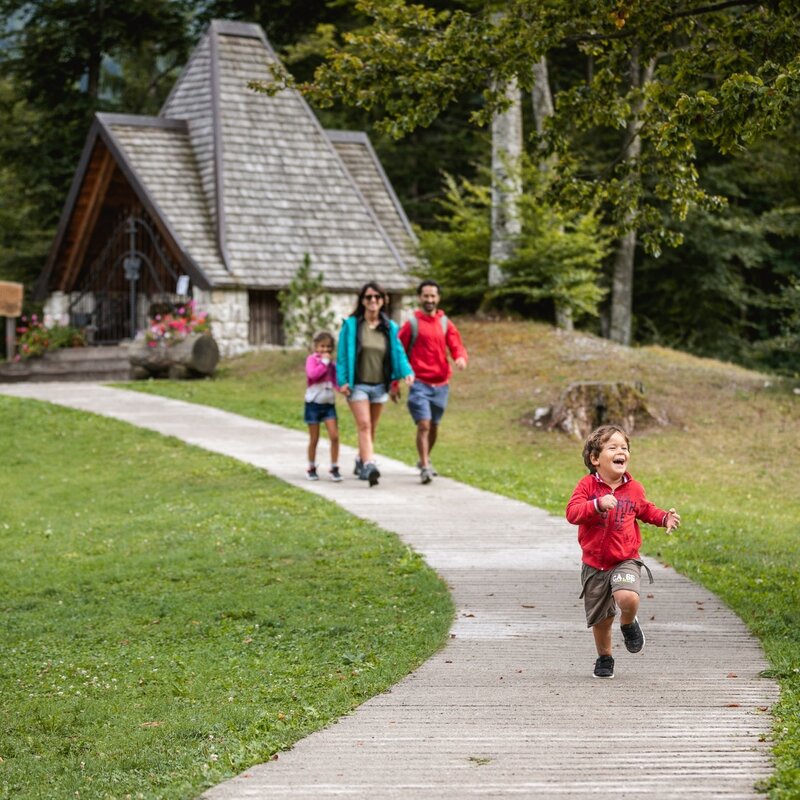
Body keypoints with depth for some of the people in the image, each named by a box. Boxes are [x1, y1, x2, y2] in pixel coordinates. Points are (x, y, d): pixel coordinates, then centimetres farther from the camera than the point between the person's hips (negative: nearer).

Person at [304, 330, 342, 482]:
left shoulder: (332, 363, 8)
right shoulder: (312, 359, -5)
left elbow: (336, 381, 5)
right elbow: (312, 374, -23)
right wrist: (324, 362, -18)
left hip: (329, 404, 3)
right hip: (314, 403, -3)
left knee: (334, 436, -8)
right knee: (314, 439, 5)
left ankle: (334, 468, 1)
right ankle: (311, 468, 20)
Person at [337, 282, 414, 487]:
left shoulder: (390, 327, 6)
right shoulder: (351, 325, -2)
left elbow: (398, 352, 3)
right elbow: (343, 354, -2)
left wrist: (407, 371, -16)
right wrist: (342, 380, -9)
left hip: (380, 385, 4)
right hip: (358, 384, -4)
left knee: (371, 428, 13)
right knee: (364, 425, -16)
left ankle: (361, 461, 31)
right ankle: (369, 465, -26)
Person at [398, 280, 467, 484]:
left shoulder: (446, 324, 8)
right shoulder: (411, 324, -2)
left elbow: (457, 347, 0)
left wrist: (461, 358, -24)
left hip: (440, 384, 4)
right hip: (419, 383, -4)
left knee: (434, 426, 16)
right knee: (423, 425, -15)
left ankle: (425, 459, 37)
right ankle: (425, 467, -15)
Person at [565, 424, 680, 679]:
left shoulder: (634, 489, 0)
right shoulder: (588, 485, -8)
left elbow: (645, 510, 21)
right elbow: (572, 512, -22)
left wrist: (664, 518, 3)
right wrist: (598, 504, -36)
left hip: (625, 560, 0)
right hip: (595, 564, 0)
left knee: (627, 597, -30)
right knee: (600, 619, 10)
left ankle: (629, 623, 6)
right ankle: (604, 657, 38)